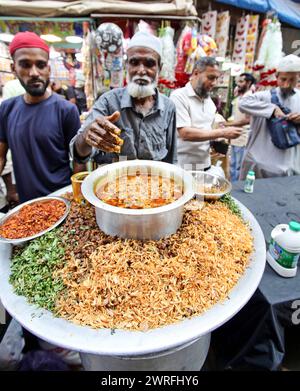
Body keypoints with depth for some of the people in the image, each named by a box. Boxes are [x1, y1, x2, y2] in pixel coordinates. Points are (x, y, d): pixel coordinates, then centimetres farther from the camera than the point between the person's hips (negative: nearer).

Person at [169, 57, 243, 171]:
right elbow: (186, 133, -21)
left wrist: (217, 139, -2)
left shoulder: (210, 101, 12)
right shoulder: (178, 96, -10)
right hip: (183, 167, -6)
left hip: (205, 165, 7)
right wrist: (223, 133, -17)